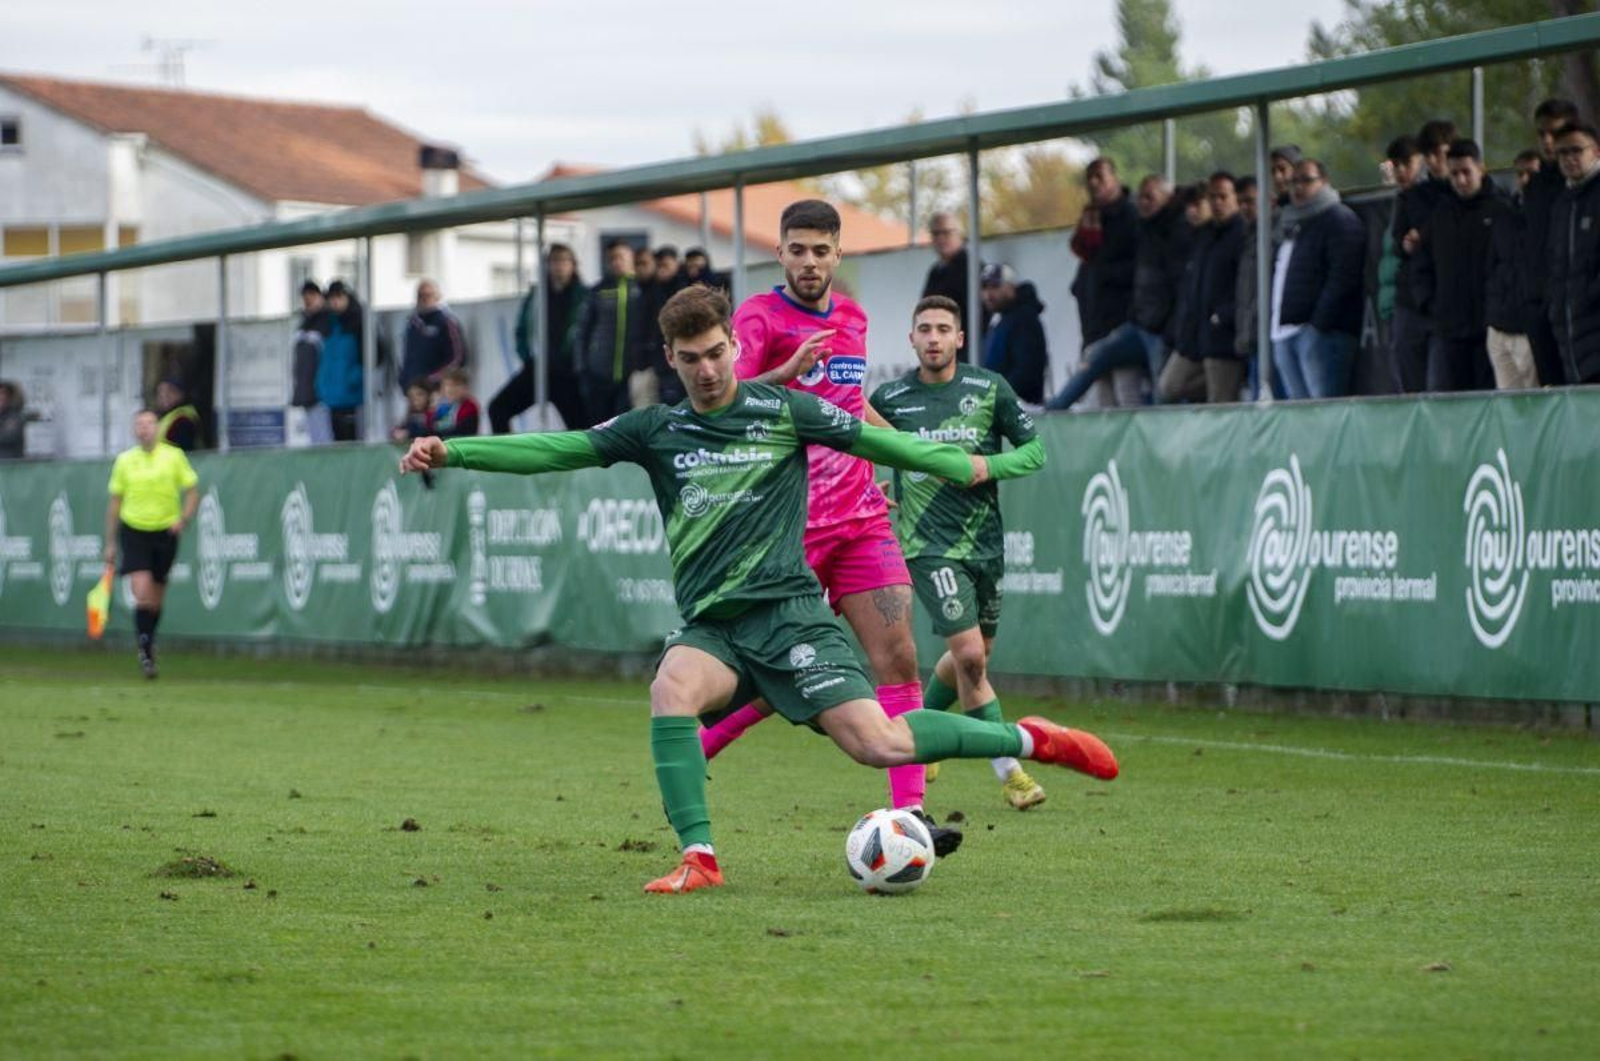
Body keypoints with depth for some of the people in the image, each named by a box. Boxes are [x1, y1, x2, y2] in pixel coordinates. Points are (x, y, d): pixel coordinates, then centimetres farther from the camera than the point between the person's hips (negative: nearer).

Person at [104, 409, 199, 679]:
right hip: (133, 532, -1)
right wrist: (111, 542, 9)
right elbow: (115, 502, 9)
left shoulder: (174, 456, -1)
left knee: (156, 599, 8)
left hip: (165, 534, 1)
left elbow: (192, 492, 3)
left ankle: (148, 644, 30)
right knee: (142, 593, -17)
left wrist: (183, 518, -16)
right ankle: (145, 650, -9)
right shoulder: (124, 460, 2)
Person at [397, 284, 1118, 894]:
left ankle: (1029, 741, 5)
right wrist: (450, 452, -6)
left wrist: (972, 468, 12)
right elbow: (555, 450, 3)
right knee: (671, 689, -32)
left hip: (786, 612, -3)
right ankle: (698, 858, -26)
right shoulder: (655, 430, 8)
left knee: (878, 744, -16)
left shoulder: (784, 412, 2)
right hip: (709, 626, 3)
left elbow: (877, 443, 10)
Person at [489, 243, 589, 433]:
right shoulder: (535, 296, 8)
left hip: (568, 375, -4)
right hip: (536, 370, 4)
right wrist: (527, 357, 4)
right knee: (498, 408, -7)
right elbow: (521, 331, 17)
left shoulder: (583, 297, -4)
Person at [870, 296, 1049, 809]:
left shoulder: (989, 389, 1)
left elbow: (1035, 450, 4)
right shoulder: (889, 398, -1)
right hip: (928, 545, -3)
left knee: (973, 655, 15)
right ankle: (1009, 772, -7)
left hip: (985, 539, 3)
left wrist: (987, 465, -13)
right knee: (969, 655, -15)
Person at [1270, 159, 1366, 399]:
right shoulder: (1292, 224, 25)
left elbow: (1342, 278, -13)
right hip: (1285, 334, 9)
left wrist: (1318, 325, -19)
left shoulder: (1339, 219, -3)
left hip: (1321, 333, -9)